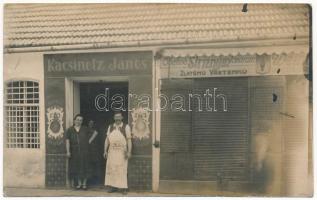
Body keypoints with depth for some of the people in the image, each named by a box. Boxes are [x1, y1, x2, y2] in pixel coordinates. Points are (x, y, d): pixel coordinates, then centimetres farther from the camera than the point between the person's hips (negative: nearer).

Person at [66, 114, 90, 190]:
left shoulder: (85, 129, 3)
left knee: (84, 167, 2)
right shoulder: (70, 130, 2)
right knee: (76, 167, 6)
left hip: (84, 151, -1)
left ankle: (84, 184, 11)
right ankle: (79, 183, 18)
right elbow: (67, 141, -4)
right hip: (74, 152, 1)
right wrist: (68, 151, -12)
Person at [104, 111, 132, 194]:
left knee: (122, 169, -1)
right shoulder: (110, 127, 9)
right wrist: (105, 151, 4)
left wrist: (129, 152, -13)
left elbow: (129, 140, -6)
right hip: (111, 151, 3)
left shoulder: (126, 127, -2)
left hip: (122, 152, -3)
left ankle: (123, 187, 5)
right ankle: (112, 186, 14)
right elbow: (107, 139, 9)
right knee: (111, 168, 5)